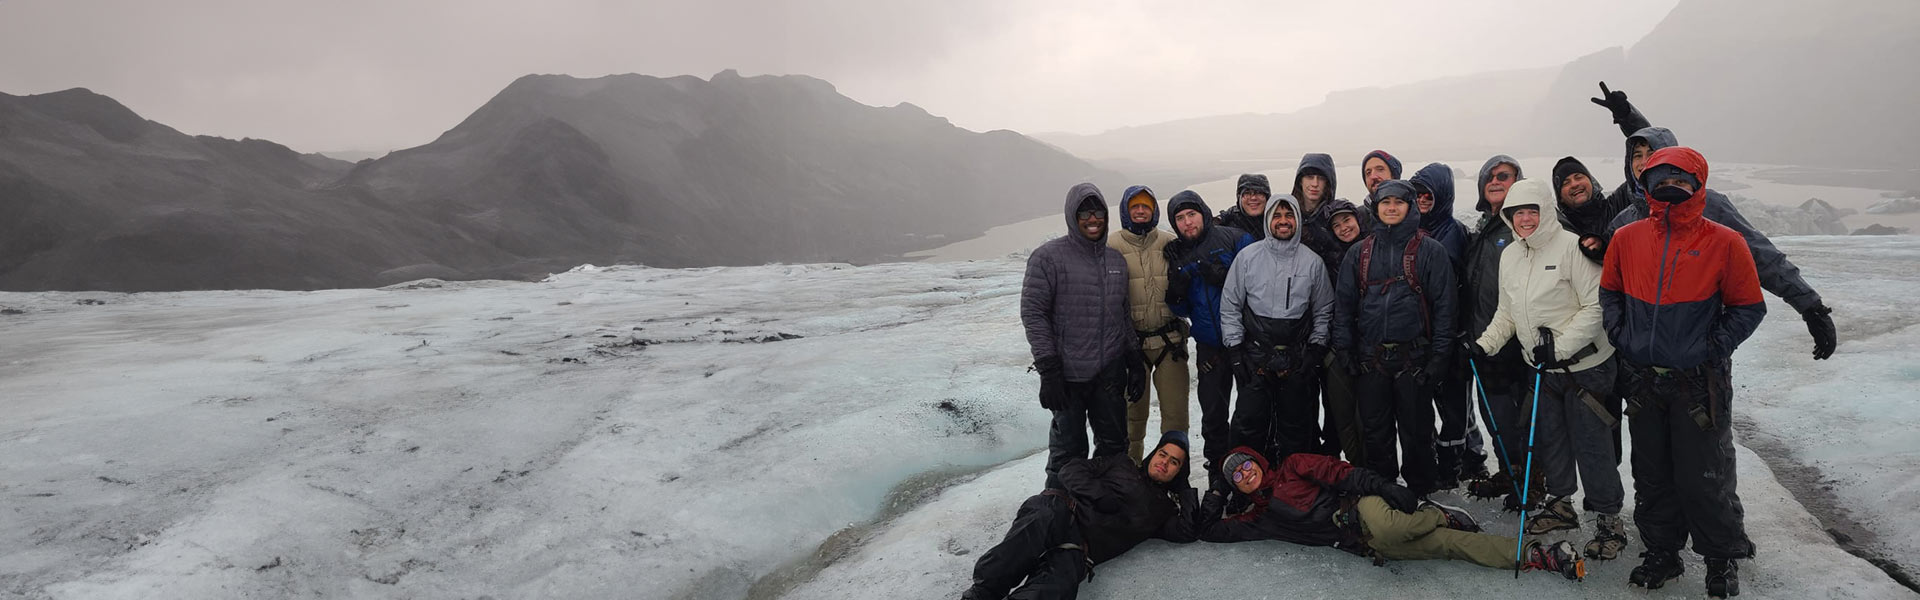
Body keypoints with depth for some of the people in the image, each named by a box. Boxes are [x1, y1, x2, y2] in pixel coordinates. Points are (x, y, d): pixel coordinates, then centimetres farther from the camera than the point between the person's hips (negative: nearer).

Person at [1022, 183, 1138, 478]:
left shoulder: (1116, 259, 12)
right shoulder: (1049, 256, -7)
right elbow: (1033, 313, -10)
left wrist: (1134, 360, 15)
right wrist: (1048, 369, -15)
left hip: (1110, 374, 6)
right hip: (1068, 375, -5)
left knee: (1115, 445, 14)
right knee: (1069, 451, 2)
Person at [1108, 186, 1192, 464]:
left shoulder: (1170, 243, 4)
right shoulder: (1112, 247, -1)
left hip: (1170, 341, 1)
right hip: (1131, 343, -1)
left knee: (1175, 408, 4)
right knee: (1133, 409, 9)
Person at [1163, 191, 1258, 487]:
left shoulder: (1234, 238, -5)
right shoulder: (1176, 255, 9)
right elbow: (1181, 311, 10)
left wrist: (1226, 277, -20)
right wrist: (1177, 292, -10)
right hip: (1209, 346, 4)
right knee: (1213, 414, 9)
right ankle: (1218, 471, 24)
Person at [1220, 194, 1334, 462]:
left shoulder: (1313, 262, 4)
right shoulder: (1247, 257, 1)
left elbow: (1323, 311, 11)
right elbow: (1230, 306, 3)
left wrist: (1316, 348, 2)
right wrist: (1236, 347, -3)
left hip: (1298, 359, 1)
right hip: (1255, 356, -1)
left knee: (1297, 427, 8)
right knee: (1249, 423, -3)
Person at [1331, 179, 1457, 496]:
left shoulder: (1430, 251, 0)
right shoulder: (1359, 253, 10)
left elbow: (1444, 305, -2)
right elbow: (1344, 303, 10)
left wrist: (1438, 354, -8)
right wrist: (1343, 348, 2)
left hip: (1414, 359, -3)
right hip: (1369, 359, 3)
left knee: (1416, 434, 4)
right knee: (1375, 434, 9)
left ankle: (1420, 495, 19)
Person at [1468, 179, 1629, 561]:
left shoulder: (1572, 247, -16)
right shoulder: (1509, 256, 7)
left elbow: (1596, 306, -18)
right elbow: (1507, 313, 16)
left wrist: (1561, 346, -22)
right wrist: (1485, 344, 4)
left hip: (1586, 365, -7)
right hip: (1543, 370, 7)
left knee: (1590, 444, -1)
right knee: (1548, 438, 15)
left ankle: (1608, 520, 13)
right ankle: (1561, 505, 33)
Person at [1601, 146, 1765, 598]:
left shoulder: (1724, 243, -7)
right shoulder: (1627, 239, 2)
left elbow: (1748, 307, -1)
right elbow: (1609, 291, 16)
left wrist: (1714, 348, -10)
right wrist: (1618, 333, 4)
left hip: (1700, 383, -3)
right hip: (1642, 380, 3)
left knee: (1703, 478, 3)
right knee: (1652, 476, 13)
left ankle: (1723, 559, 24)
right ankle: (1661, 553, 28)